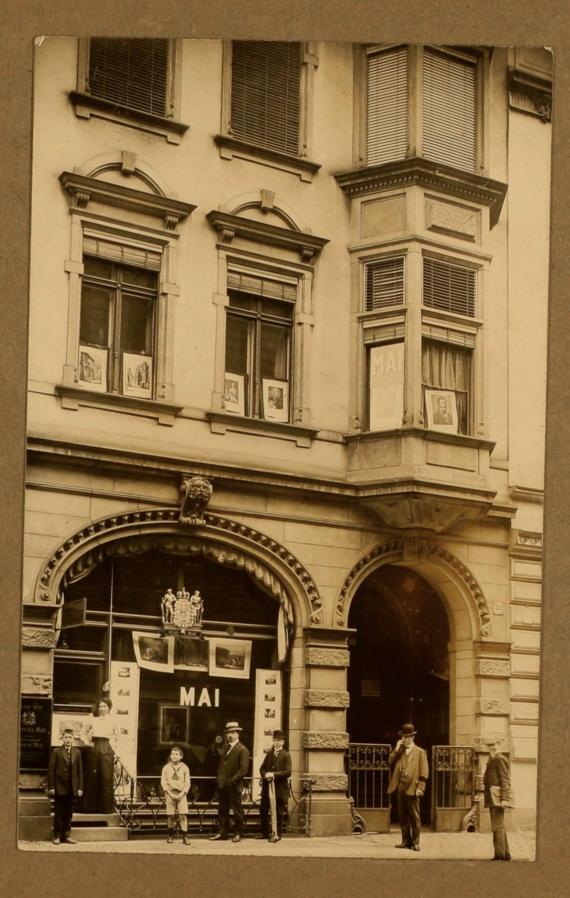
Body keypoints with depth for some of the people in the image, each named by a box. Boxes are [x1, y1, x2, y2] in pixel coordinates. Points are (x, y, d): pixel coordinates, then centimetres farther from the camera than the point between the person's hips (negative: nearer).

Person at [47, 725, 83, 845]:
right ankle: (57, 836, 8)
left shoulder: (77, 752, 8)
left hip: (72, 788, 3)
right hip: (59, 787, -3)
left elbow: (80, 771, 8)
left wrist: (80, 787, 2)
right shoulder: (56, 752, -1)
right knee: (58, 813, 1)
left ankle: (66, 835, 13)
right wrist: (51, 787, -8)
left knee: (68, 813, 7)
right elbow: (51, 770, -2)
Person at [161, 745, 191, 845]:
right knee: (170, 815, 1)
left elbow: (187, 783, 3)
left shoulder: (184, 768, 4)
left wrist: (182, 794, -9)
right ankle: (171, 835, 16)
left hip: (181, 794, -1)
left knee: (183, 815, -10)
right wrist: (170, 793, -9)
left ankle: (185, 837, -9)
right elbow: (163, 782, 2)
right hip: (170, 793, 1)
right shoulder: (166, 767, 5)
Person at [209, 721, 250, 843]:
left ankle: (238, 833, 8)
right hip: (222, 786, 7)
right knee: (222, 810, 9)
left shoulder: (242, 750, -7)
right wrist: (219, 779, 7)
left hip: (234, 786, -7)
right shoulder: (226, 748, 18)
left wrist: (231, 781, -16)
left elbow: (243, 770, -13)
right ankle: (222, 832, 14)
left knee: (237, 810, 1)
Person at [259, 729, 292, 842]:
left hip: (280, 788, -5)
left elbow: (288, 772, -13)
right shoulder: (269, 754, 13)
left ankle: (278, 834, 8)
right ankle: (265, 832, 20)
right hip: (267, 787, 5)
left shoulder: (286, 755, -4)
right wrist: (265, 775, -10)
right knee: (263, 810, 8)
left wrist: (274, 774, -20)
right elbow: (262, 768, 12)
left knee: (279, 813, 0)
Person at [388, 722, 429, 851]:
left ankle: (415, 842, 1)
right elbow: (390, 762, 5)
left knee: (414, 817, -3)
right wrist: (396, 749, -1)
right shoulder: (399, 752, 18)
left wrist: (420, 788, -11)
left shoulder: (420, 752, 3)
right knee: (402, 816, 7)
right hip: (400, 787, 5)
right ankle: (406, 841, 13)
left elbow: (424, 772, -2)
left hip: (412, 788, -5)